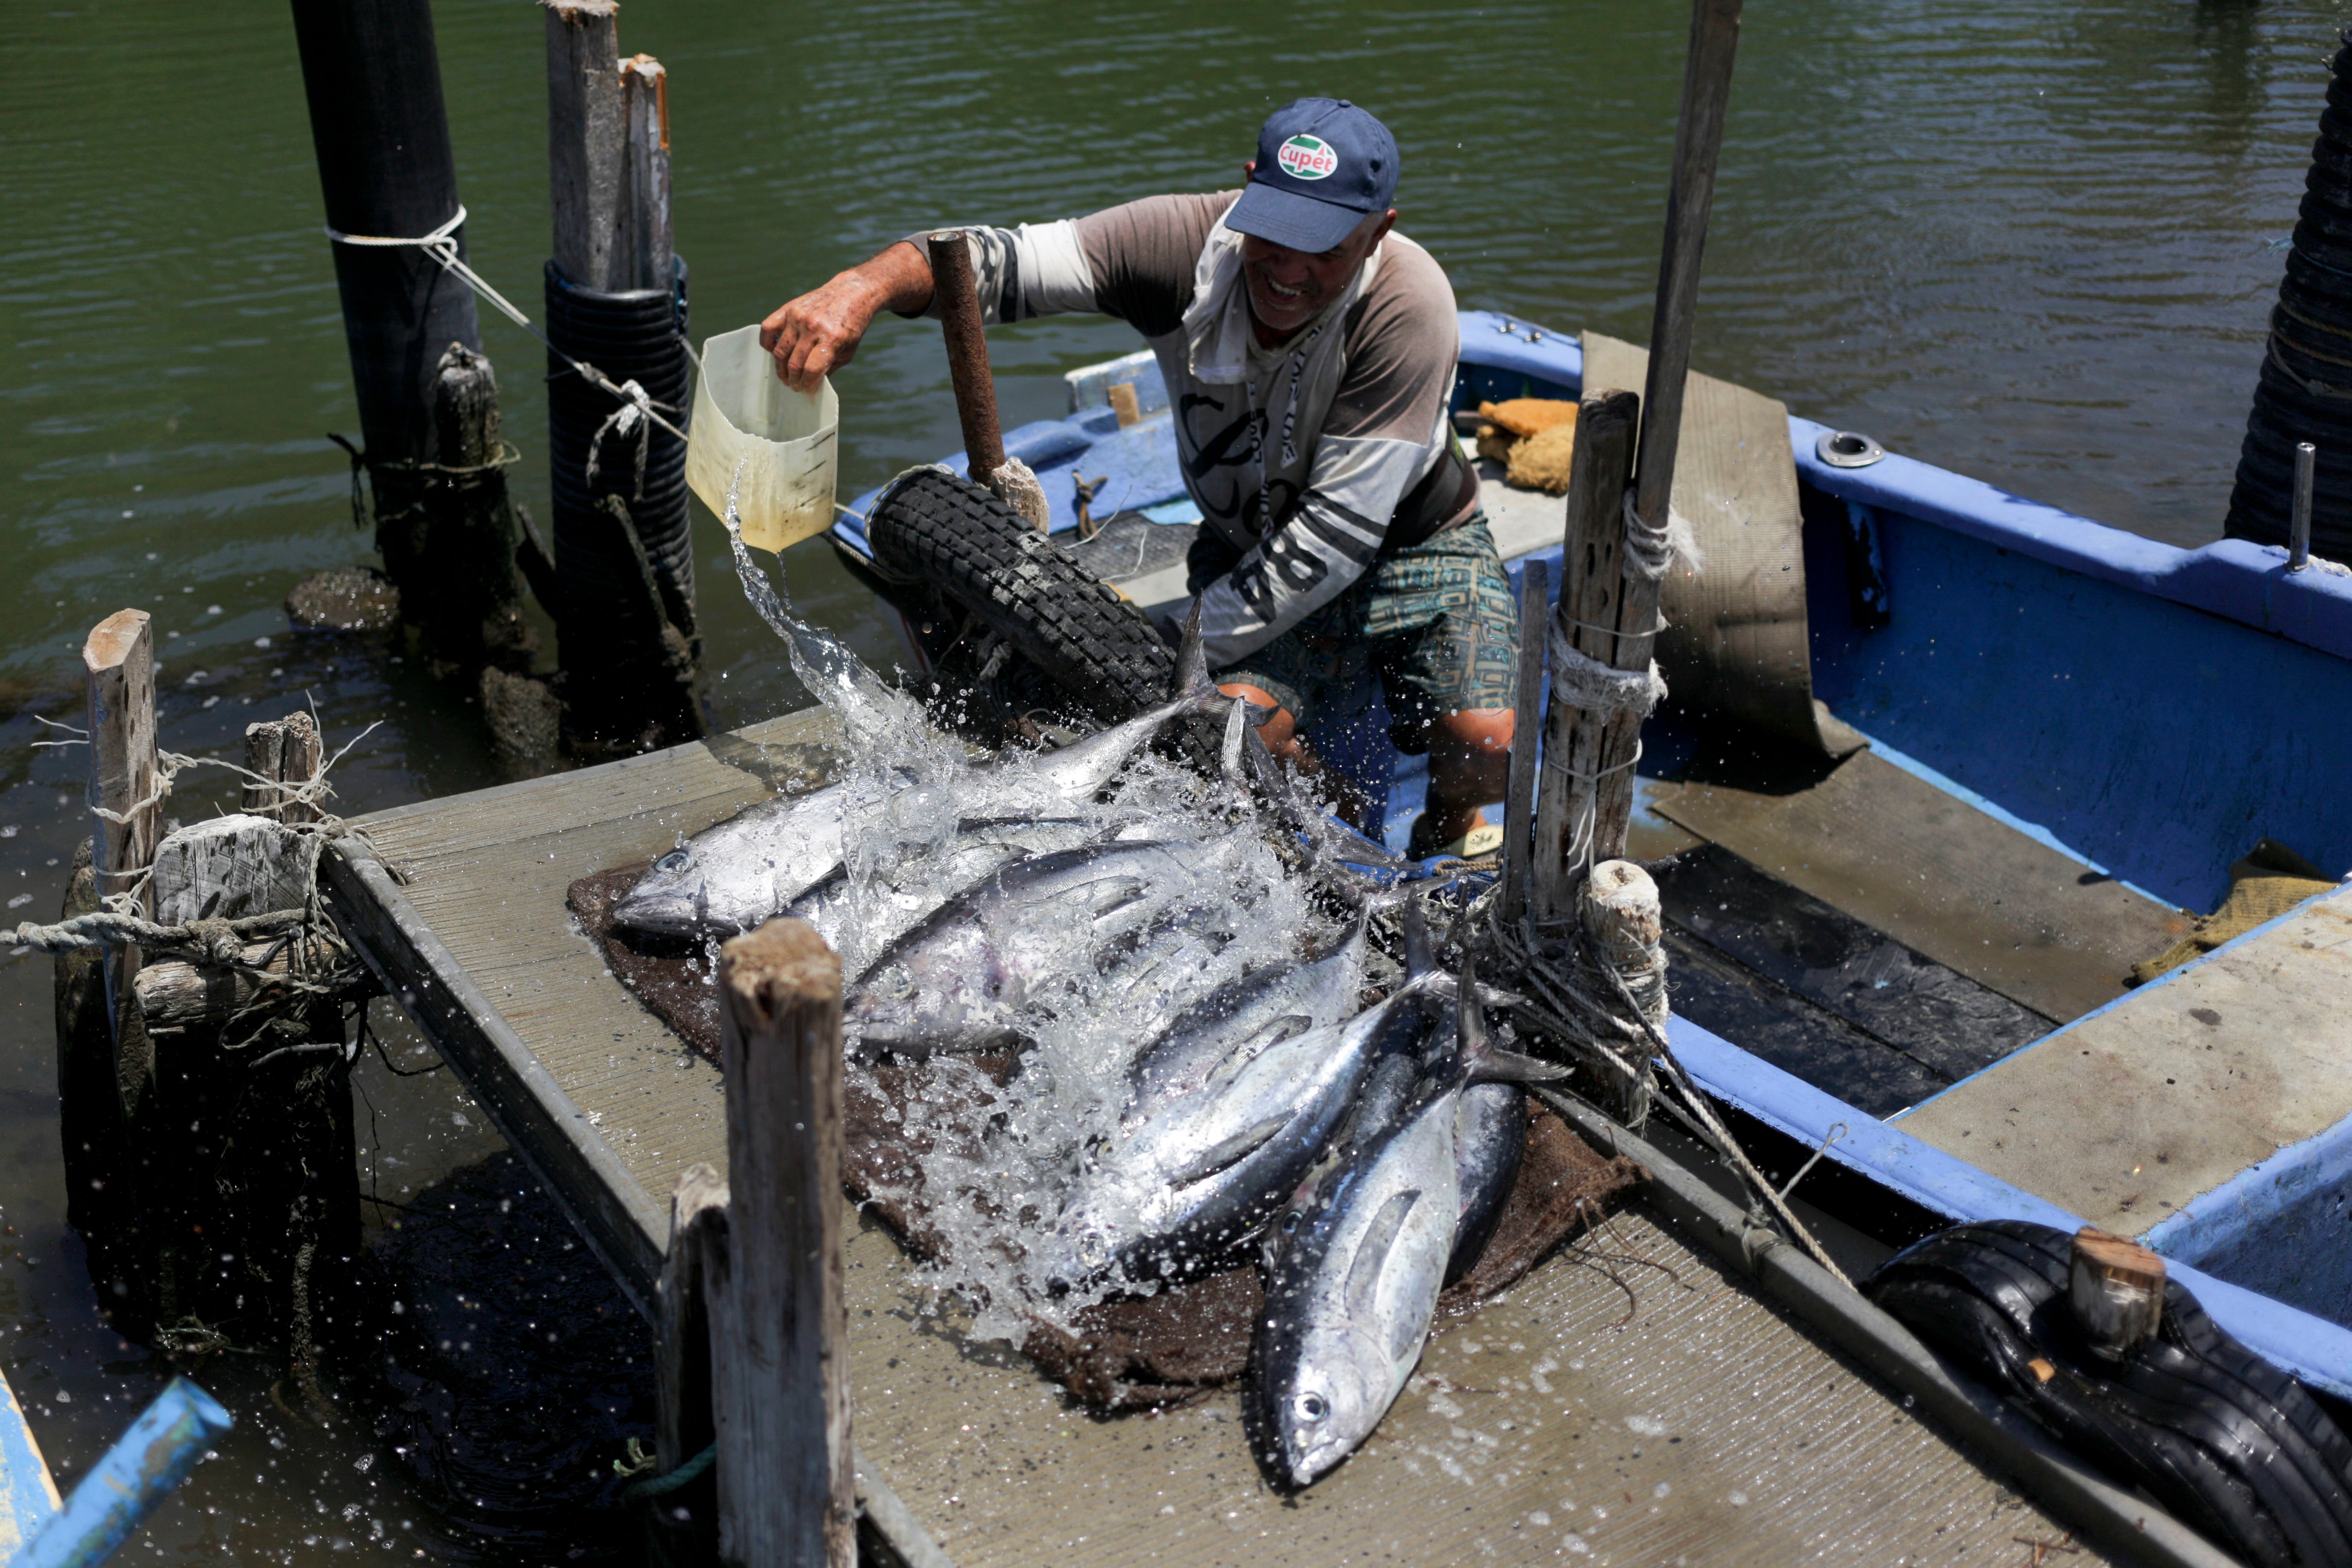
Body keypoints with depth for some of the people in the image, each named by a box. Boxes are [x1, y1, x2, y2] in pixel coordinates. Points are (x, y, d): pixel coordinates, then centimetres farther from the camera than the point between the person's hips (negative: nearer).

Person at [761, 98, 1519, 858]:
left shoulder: (1409, 305, -29)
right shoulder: (1187, 240, -23)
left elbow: (1339, 528, -29)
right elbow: (1002, 259, -28)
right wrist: (863, 286, -50)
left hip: (1415, 544, -1)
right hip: (1253, 548, 2)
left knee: (1485, 739, -23)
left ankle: (1451, 818, 19)